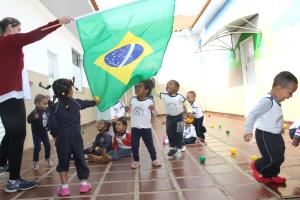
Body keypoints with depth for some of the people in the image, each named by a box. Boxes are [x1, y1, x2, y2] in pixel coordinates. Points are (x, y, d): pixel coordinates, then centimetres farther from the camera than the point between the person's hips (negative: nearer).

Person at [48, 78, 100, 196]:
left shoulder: (55, 107, -2)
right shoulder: (77, 103, 4)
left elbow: (51, 124, -9)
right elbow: (87, 103, 25)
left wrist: (55, 135, 7)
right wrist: (95, 102, 45)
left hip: (62, 137, -1)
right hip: (76, 136, 1)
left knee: (63, 161, 10)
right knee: (80, 159, 11)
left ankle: (64, 187, 13)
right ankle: (83, 184, 20)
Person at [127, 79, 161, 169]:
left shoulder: (149, 101, -11)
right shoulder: (133, 99, -1)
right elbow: (129, 109, 15)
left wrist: (153, 108, -30)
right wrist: (127, 108, -8)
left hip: (146, 128, -3)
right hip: (135, 128, 3)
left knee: (150, 145, 10)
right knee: (134, 145, 10)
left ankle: (154, 159, 29)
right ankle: (136, 160, 28)